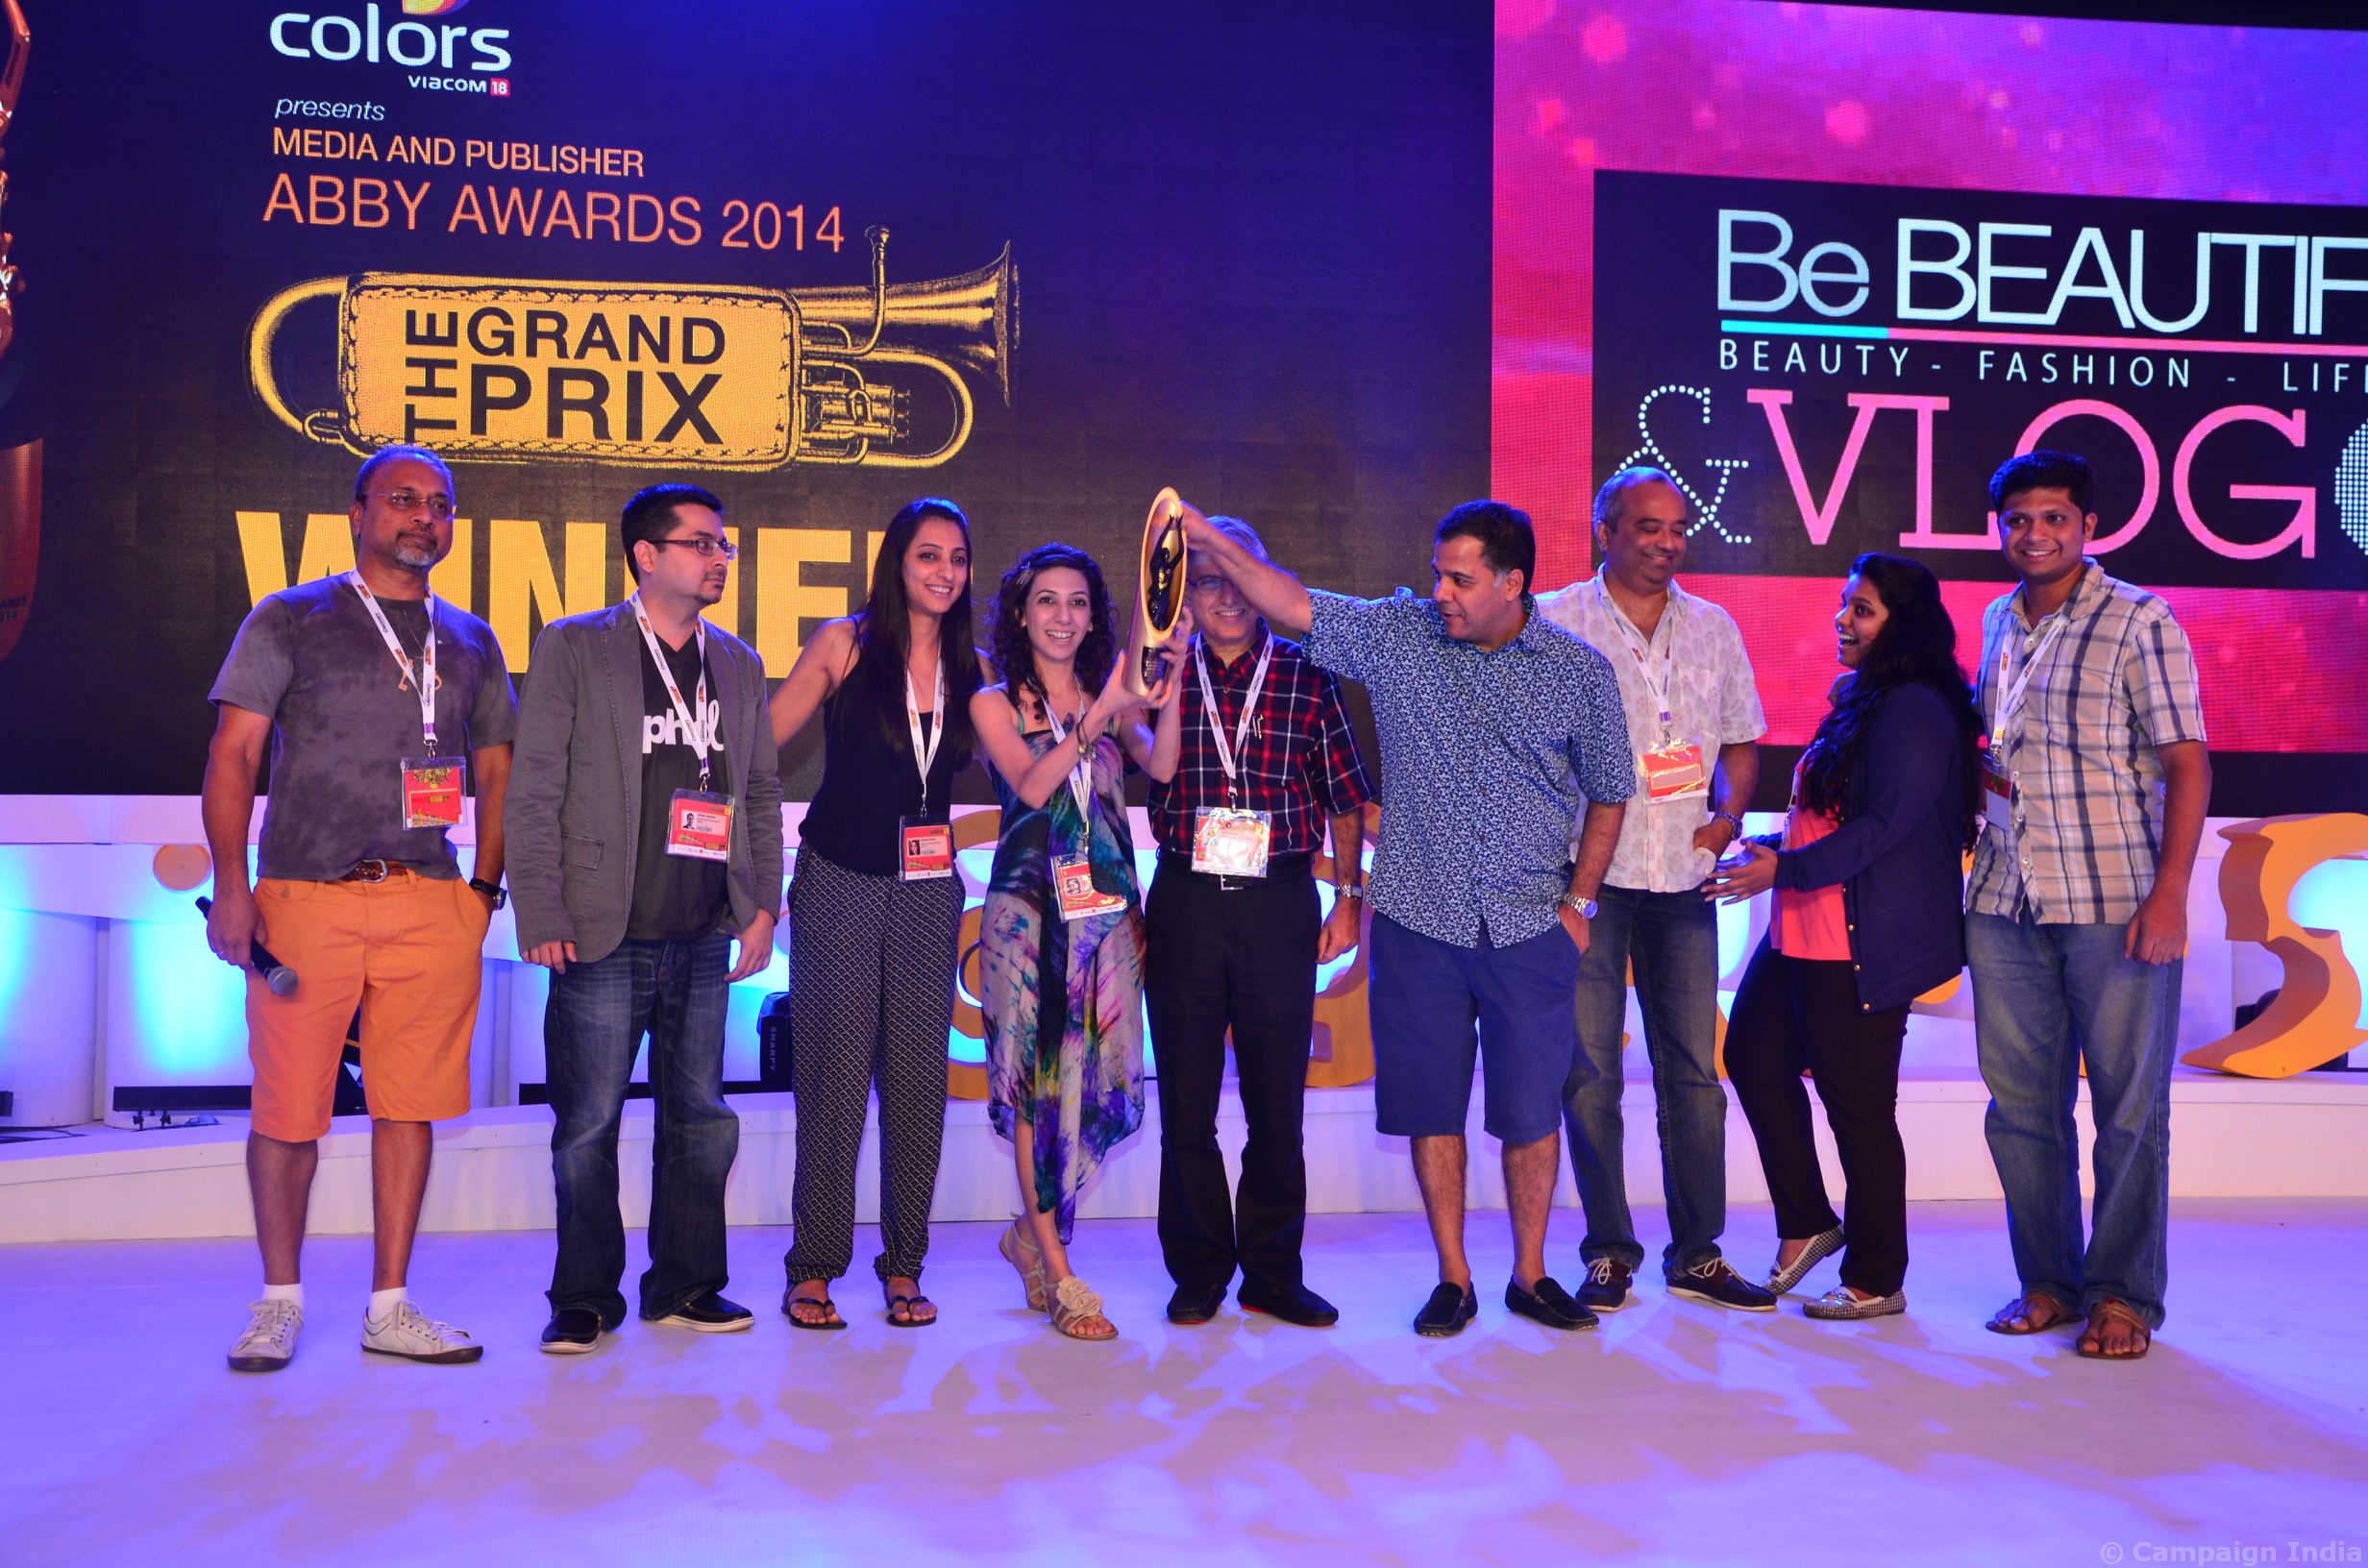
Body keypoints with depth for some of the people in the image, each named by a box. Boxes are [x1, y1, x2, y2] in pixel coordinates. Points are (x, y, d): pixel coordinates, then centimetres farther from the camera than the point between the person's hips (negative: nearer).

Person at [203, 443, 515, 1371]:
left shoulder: (470, 642, 16)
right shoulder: (291, 619, 6)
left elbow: (497, 772, 19)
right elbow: (231, 756, 1)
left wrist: (484, 889, 9)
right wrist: (232, 890, -9)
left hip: (432, 904, 3)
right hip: (306, 897, -3)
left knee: (410, 1105, 4)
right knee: (289, 1112, 2)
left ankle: (389, 1308, 15)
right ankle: (280, 1301, 20)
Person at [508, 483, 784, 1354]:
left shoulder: (739, 664, 13)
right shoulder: (573, 647, 0)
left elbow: (760, 794, 16)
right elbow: (534, 792, -3)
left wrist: (763, 907, 7)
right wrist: (542, 918, -9)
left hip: (705, 939, 4)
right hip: (605, 937, -4)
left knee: (699, 1118, 10)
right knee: (588, 1126, 3)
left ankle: (684, 1286, 23)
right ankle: (586, 1299, 17)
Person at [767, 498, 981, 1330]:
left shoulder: (969, 667, 6)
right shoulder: (846, 643, -3)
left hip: (928, 891, 3)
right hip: (840, 886, -3)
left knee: (918, 1077, 5)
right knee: (834, 1074, -1)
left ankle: (903, 1265, 17)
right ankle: (813, 1268, 12)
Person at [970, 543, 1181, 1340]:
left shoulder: (1111, 698, 12)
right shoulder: (995, 703, 4)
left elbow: (1161, 765, -6)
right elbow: (1031, 786, -13)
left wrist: (1170, 680, -18)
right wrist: (1100, 714, -21)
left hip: (1106, 907, 4)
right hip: (1028, 907, -3)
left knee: (1103, 1081, 4)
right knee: (1037, 1079, -5)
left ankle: (1033, 1232, 26)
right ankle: (1057, 1274, 4)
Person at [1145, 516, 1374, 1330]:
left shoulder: (1308, 678, 5)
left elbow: (1344, 799, 10)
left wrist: (1348, 900, 5)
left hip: (1280, 904, 0)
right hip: (1184, 904, 1)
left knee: (1277, 1100, 5)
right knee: (1186, 1100, 5)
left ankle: (1273, 1272, 19)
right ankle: (1198, 1271, 20)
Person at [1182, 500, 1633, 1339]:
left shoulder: (1580, 670, 0)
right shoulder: (1397, 635, 0)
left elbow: (1607, 792, 9)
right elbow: (1291, 603, -6)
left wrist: (1579, 901, 5)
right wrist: (1208, 539, -17)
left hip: (1529, 927, 0)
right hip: (1418, 921, 1)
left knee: (1532, 1109, 5)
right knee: (1432, 1105, 7)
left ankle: (1530, 1273, 23)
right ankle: (1452, 1276, 21)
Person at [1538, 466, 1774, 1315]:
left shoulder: (1714, 627, 12)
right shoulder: (1554, 622, -1)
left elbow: (1739, 738, 19)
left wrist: (1729, 814, 0)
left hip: (1684, 879, 4)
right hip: (1587, 876, -4)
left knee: (1693, 1069, 7)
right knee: (1590, 1070, 0)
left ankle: (1697, 1253, 17)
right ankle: (1609, 1253, 12)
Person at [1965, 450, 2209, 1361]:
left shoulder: (2139, 622, -4)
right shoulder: (1998, 624, 12)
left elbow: (2187, 763, -8)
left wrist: (2169, 894, -15)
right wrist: (1986, 780, 4)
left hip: (2115, 904, -5)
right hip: (2005, 901, 5)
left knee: (2129, 1107, 4)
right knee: (2021, 1104, 9)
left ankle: (2122, 1295, 15)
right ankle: (2048, 1283, 22)